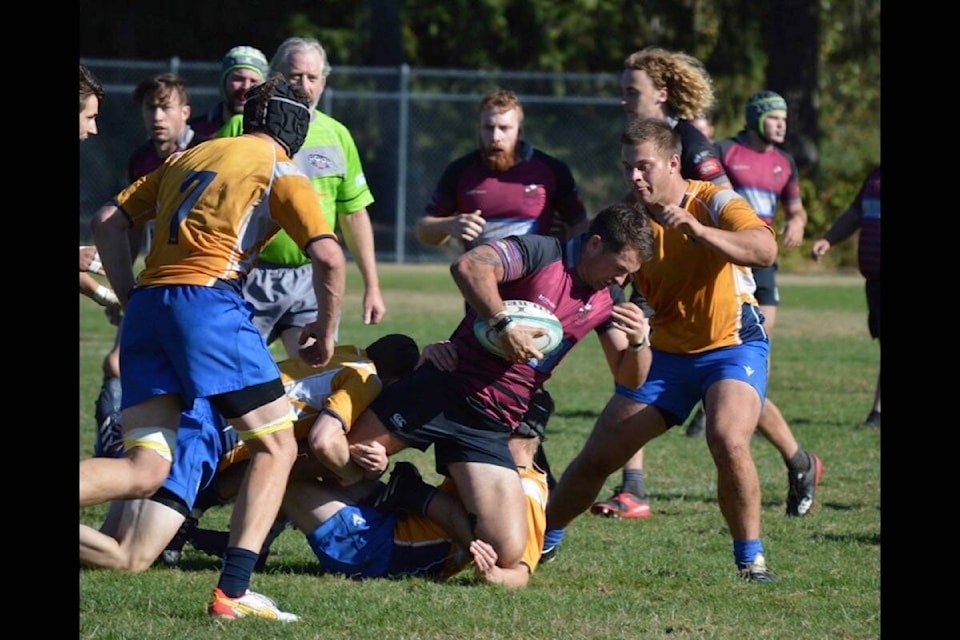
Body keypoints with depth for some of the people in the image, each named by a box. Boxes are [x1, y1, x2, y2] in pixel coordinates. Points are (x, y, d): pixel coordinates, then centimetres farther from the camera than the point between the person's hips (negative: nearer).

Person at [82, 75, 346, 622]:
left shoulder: (189, 157, 25)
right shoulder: (282, 173, 7)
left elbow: (108, 221, 22)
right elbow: (328, 256, -5)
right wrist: (327, 330, 9)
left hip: (146, 305, 6)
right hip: (208, 299, -6)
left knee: (145, 471, 3)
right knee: (277, 445, 5)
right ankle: (233, 591, -9)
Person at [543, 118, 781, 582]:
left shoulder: (716, 203, -15)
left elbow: (764, 249, -31)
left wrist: (697, 230, -43)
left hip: (732, 347, -4)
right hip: (664, 352, 4)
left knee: (728, 440, -31)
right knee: (597, 457, 3)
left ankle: (750, 559, -16)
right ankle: (542, 541, 25)